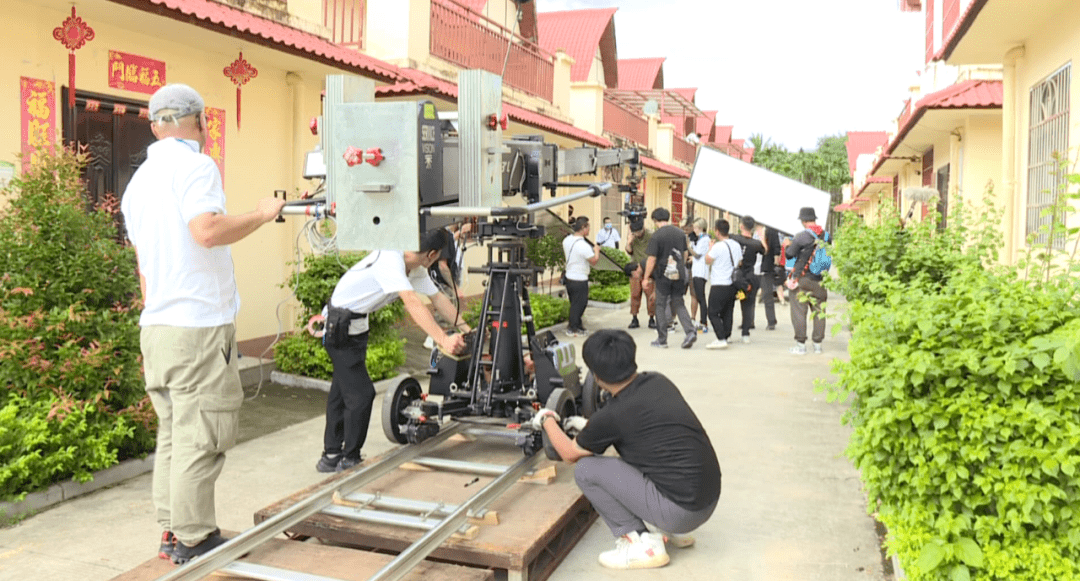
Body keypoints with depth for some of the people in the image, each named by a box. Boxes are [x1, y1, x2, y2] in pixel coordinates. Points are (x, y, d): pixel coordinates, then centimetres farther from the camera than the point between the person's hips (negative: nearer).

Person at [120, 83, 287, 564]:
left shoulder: (138, 181, 19)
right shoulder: (195, 165, -8)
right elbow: (207, 230, -26)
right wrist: (261, 214, -11)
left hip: (156, 327, 9)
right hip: (199, 326, -9)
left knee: (173, 433, 14)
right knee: (200, 437, -2)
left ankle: (171, 533, 21)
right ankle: (193, 540, 5)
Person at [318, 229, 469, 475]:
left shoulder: (416, 268, 0)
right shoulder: (390, 261, -30)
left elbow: (439, 299, 5)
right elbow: (413, 304, -41)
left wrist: (466, 329, -2)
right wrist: (443, 340, -48)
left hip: (357, 326, 10)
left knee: (343, 390, 17)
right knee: (361, 393, -8)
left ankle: (331, 456, 29)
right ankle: (349, 460, 8)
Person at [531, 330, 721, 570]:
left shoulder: (613, 415, -15)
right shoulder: (659, 382, 4)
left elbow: (570, 454, 6)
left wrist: (547, 421, 24)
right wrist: (589, 426, 35)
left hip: (680, 511, -8)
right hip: (710, 499, 8)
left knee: (586, 468, -2)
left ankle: (641, 543, -1)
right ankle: (675, 531, 21)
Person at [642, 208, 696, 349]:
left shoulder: (656, 236, -12)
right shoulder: (680, 233, 6)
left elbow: (652, 259, -13)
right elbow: (685, 254, 14)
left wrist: (647, 278, -5)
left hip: (663, 275, -5)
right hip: (679, 275, 5)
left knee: (661, 306, 7)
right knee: (678, 304, 14)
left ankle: (662, 339, 12)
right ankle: (690, 331, -5)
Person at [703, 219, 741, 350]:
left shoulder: (718, 247, -17)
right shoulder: (736, 245, 7)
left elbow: (707, 260, -7)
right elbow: (740, 262, 17)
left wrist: (710, 248, 7)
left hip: (719, 285, -8)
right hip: (732, 284, 8)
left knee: (713, 313, -4)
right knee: (727, 313, 16)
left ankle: (721, 339, -13)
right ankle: (726, 336, 21)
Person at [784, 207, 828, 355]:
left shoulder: (801, 237, -14)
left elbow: (789, 254, -6)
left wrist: (787, 245, 13)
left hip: (802, 280, -5)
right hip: (820, 280, 5)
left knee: (799, 312, 2)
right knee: (819, 312, 11)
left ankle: (801, 345, 3)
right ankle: (818, 344, 16)